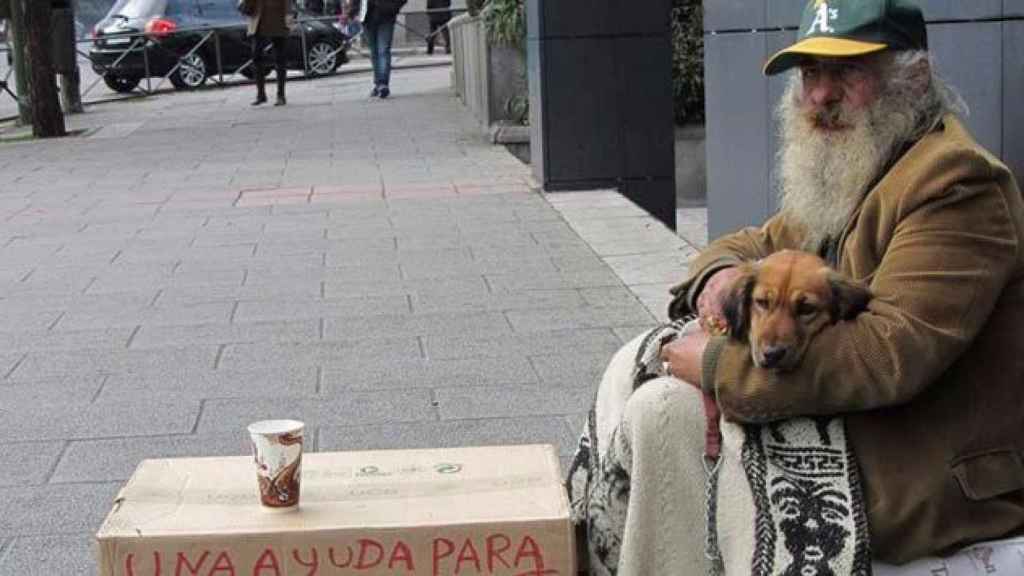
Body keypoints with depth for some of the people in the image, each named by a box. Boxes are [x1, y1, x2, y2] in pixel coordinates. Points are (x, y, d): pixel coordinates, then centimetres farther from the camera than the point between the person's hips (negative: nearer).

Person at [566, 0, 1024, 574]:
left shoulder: (956, 181, -20)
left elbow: (892, 355, -30)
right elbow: (755, 244, 20)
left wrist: (721, 365, -22)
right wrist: (720, 274, -8)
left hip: (927, 465, -10)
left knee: (665, 411, -19)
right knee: (636, 367, 5)